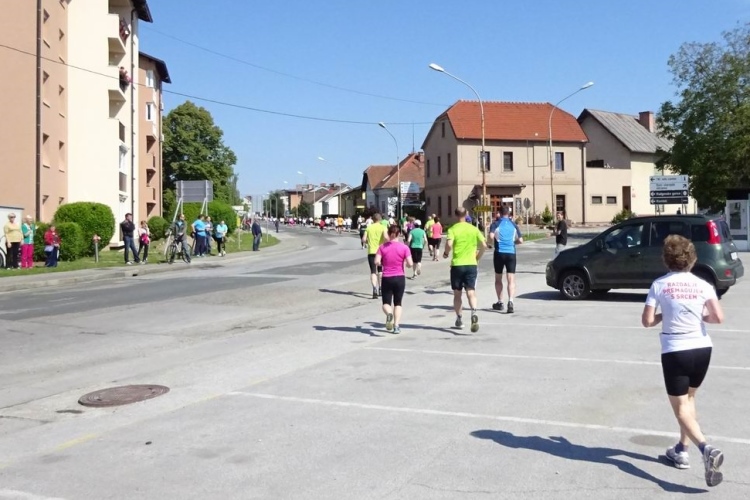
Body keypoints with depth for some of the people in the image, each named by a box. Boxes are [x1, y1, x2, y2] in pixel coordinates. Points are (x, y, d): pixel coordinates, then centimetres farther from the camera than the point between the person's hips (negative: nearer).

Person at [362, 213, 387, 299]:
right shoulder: (383, 227, -2)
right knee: (380, 270, 20)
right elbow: (385, 237, -19)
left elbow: (363, 240, -3)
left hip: (371, 252, 0)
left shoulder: (368, 228, 3)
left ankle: (375, 289, -21)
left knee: (373, 272, -2)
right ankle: (380, 289, 24)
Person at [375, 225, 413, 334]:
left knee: (386, 303, 9)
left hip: (387, 278, 0)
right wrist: (406, 265, 10)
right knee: (397, 303, 15)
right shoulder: (404, 247, -6)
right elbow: (410, 264, -12)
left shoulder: (382, 247, -3)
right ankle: (396, 326, 5)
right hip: (400, 278, 0)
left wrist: (383, 264, 8)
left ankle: (389, 313, -25)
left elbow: (377, 262, -12)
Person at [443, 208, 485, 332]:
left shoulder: (452, 229, -4)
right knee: (471, 292, -2)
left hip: (457, 265, -1)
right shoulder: (474, 229, 5)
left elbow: (449, 244, -19)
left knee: (457, 294, 13)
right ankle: (474, 313, -27)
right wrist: (477, 257, 14)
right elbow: (483, 245, 0)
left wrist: (446, 253, 0)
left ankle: (459, 319, 22)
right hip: (471, 264, 1)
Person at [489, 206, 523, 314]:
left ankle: (500, 302, 22)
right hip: (511, 253, 1)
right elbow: (520, 240, 6)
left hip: (499, 253, -1)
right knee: (511, 279, -3)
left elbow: (491, 237, -16)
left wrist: (492, 242, 6)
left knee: (498, 279, 15)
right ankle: (510, 301, -22)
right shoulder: (513, 225, 7)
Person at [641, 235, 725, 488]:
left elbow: (647, 321, -6)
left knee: (680, 407, 3)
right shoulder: (703, 285, -1)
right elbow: (718, 318, -9)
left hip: (675, 351, -4)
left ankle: (707, 449, -20)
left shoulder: (659, 285, -5)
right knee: (688, 398, 24)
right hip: (702, 349, 4)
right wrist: (701, 316, 11)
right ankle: (681, 450, 31)